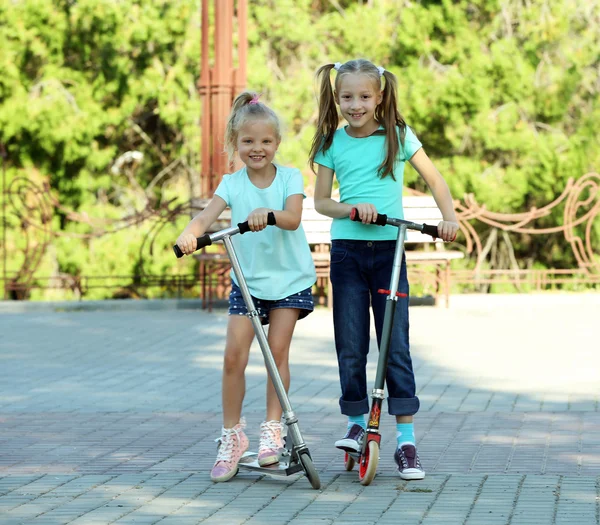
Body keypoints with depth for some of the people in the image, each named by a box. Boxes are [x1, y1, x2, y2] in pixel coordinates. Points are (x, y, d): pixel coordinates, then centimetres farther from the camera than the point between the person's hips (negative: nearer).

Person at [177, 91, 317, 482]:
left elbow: (292, 219, -22)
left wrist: (267, 213, -43)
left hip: (289, 278, -1)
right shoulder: (233, 184, -1)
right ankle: (232, 435, 5)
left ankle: (272, 428, 6)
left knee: (278, 350, -6)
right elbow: (207, 215, -17)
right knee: (234, 355, -6)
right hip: (248, 278, 1)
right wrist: (190, 233, -39)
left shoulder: (290, 178, -5)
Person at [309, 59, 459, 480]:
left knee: (396, 346, -4)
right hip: (347, 251, 1)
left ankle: (407, 441, -2)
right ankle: (357, 424, 20)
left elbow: (434, 179, 5)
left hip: (389, 251, -1)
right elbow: (321, 200, 6)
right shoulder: (333, 142, 4)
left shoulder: (398, 136, 1)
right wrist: (352, 209, -13)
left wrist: (449, 216, -11)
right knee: (351, 347, 2)